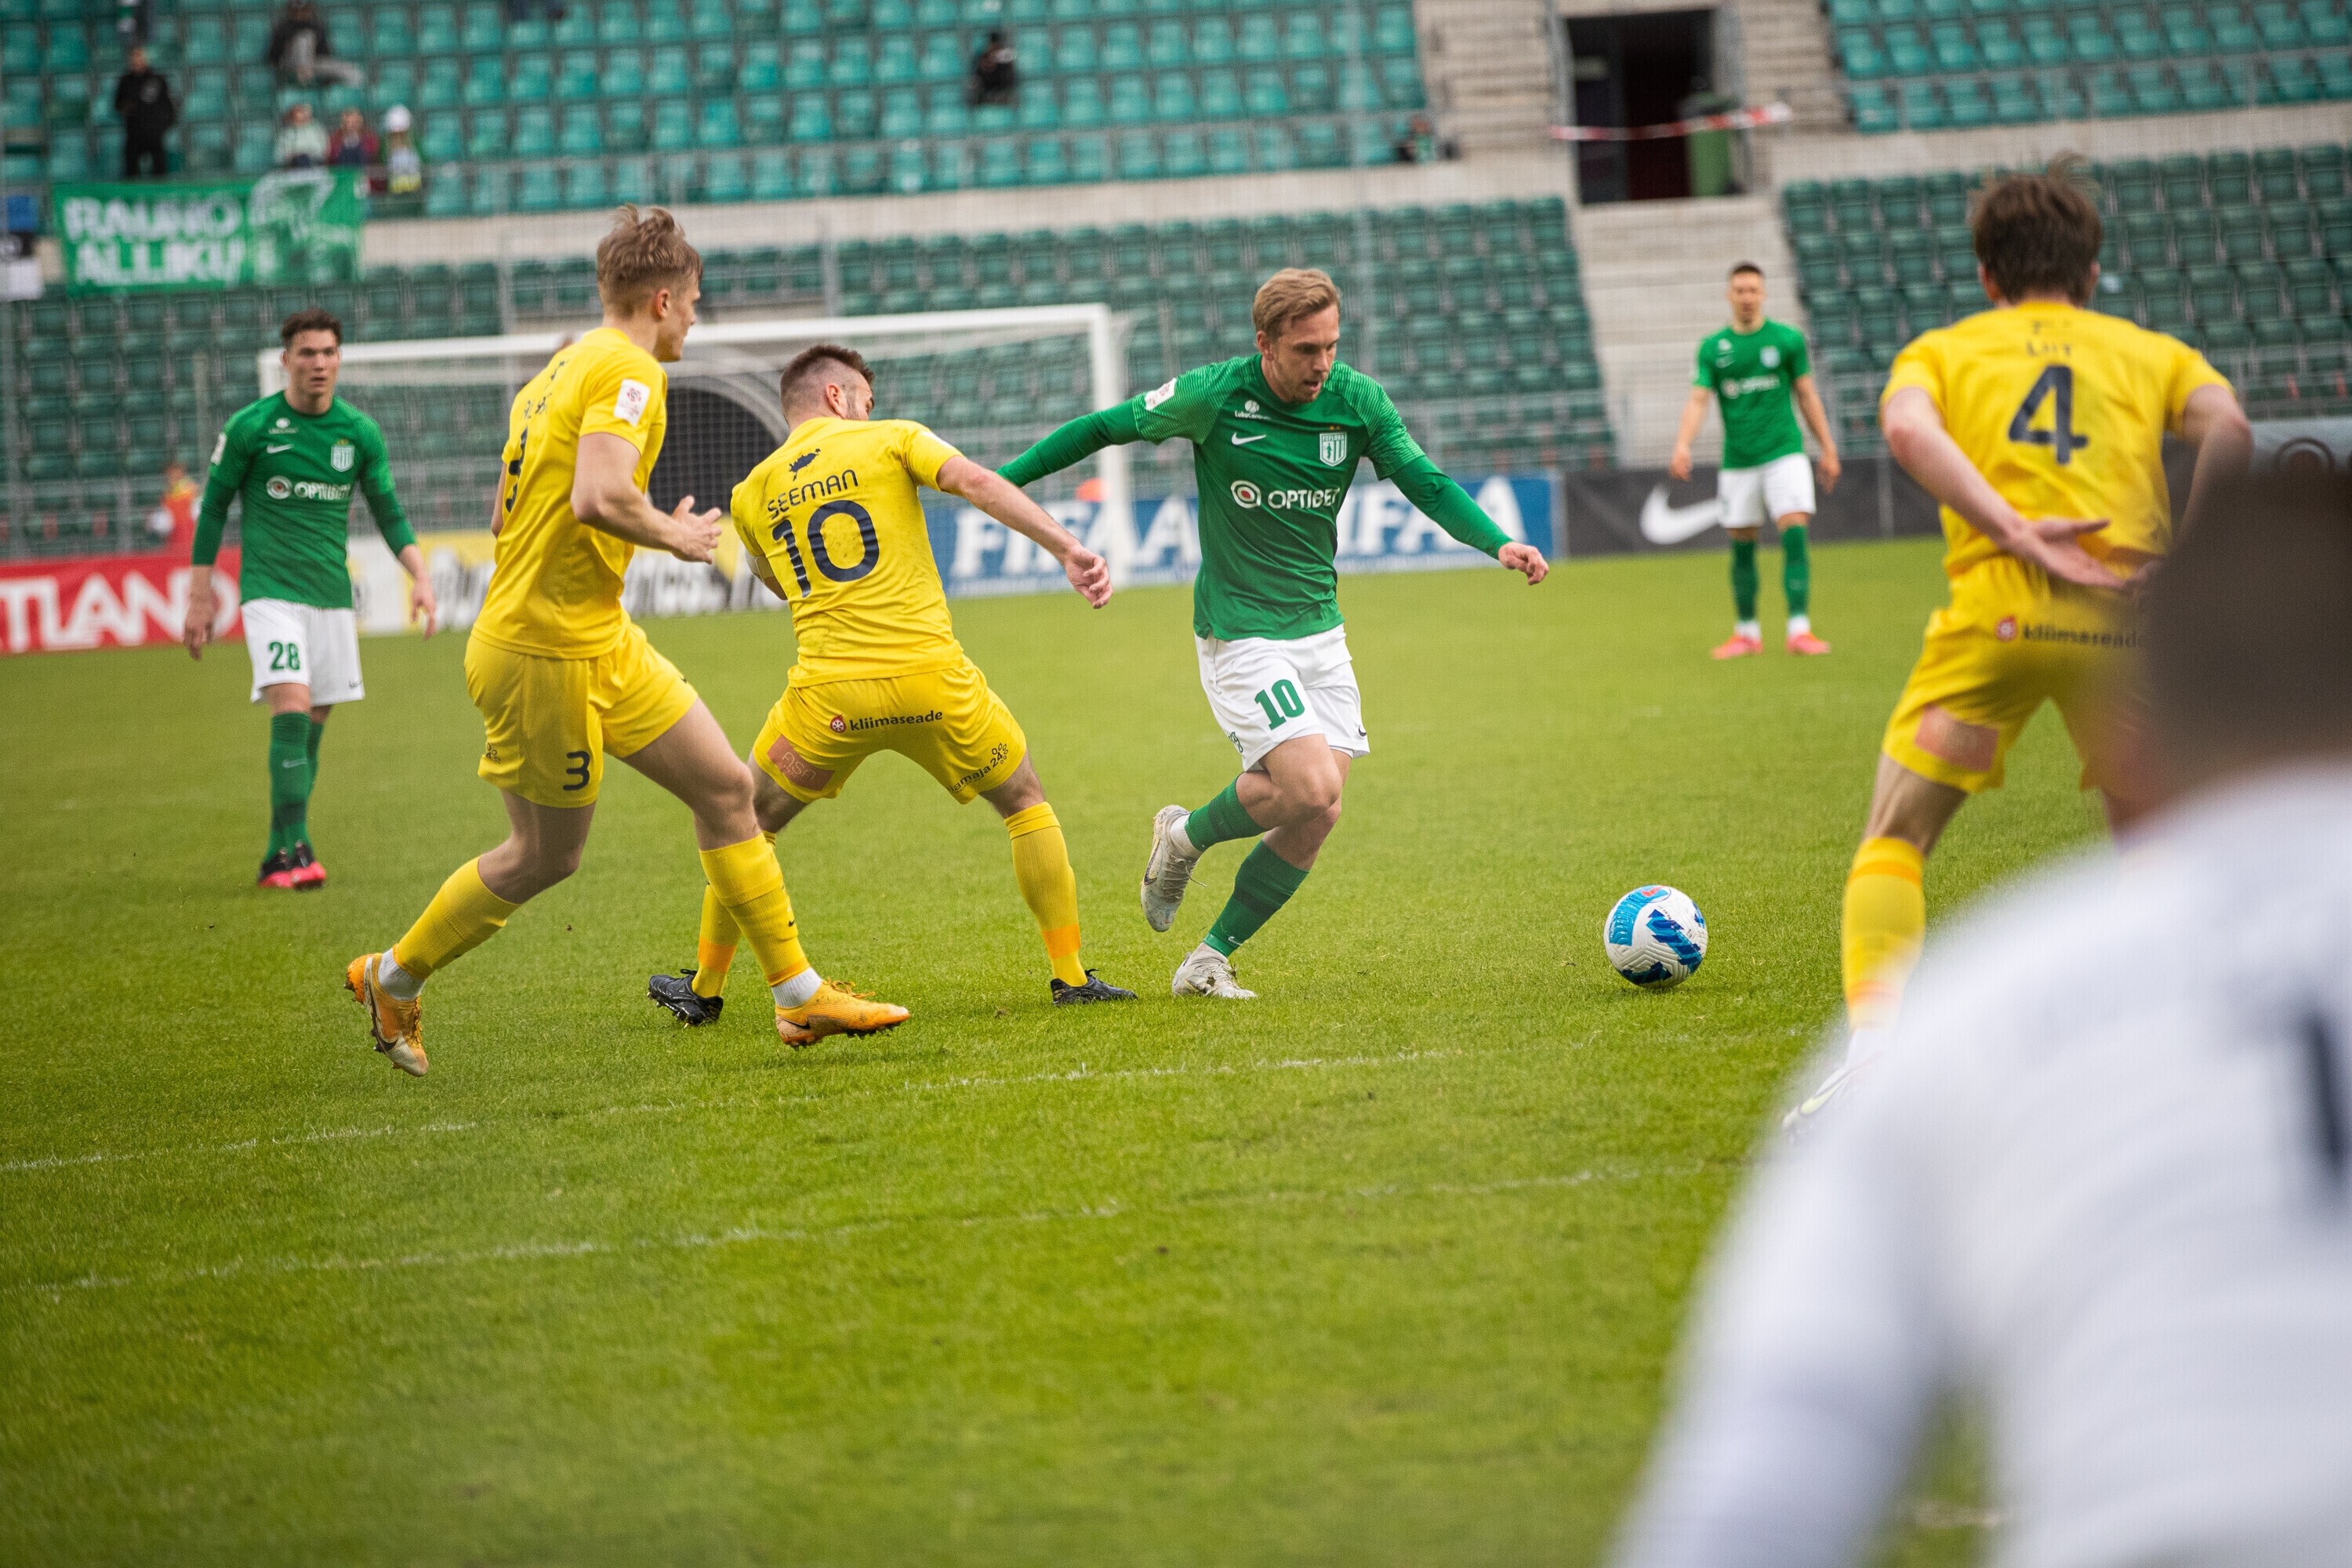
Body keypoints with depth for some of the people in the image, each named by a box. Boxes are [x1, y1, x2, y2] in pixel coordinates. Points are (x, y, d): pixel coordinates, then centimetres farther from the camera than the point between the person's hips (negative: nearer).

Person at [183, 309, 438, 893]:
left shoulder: (360, 432, 4)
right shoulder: (250, 427, -4)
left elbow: (388, 512, 12)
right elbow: (214, 505, 5)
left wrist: (419, 573, -2)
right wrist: (200, 592, 4)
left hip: (332, 592, 4)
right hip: (270, 589, -4)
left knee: (313, 728, 6)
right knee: (291, 710, -20)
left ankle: (277, 859, 16)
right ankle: (294, 848, -22)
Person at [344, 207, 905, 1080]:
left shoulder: (557, 372, 15)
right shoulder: (629, 371, -15)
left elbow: (503, 513, 18)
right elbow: (599, 497, -30)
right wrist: (671, 536, -11)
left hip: (601, 645, 10)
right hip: (548, 653, -10)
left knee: (724, 786, 7)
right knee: (546, 856, 5)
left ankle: (800, 997, 11)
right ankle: (393, 977, 24)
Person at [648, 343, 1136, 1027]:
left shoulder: (754, 493, 13)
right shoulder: (892, 440, 5)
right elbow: (977, 482, -11)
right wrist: (1069, 549, -17)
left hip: (829, 693, 1)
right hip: (932, 675, -1)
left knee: (747, 824, 22)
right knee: (1026, 802, 19)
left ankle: (706, 988, 26)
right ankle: (1070, 975, 13)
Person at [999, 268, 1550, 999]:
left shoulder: (1358, 400, -3)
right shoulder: (1213, 396, -13)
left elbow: (1426, 484, 1)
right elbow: (1105, 428, -1)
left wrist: (1498, 543, -16)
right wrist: (1002, 478, 0)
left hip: (1320, 630, 5)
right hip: (1240, 632, -5)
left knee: (1314, 816, -3)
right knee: (1312, 791, -19)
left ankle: (1209, 962, 12)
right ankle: (1186, 836, 10)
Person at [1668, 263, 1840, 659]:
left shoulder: (1788, 339, 3)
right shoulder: (1713, 348, 4)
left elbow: (1807, 396, 9)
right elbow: (1699, 401, -2)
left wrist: (1828, 448, 8)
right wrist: (1682, 445, -19)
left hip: (1784, 453, -2)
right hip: (1738, 460, 2)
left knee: (1795, 534, -15)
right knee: (1742, 547, 7)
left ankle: (1800, 629, -18)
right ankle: (1747, 633, 20)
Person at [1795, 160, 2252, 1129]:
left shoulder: (1944, 349, 21)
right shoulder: (2152, 353, 23)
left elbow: (1907, 428, -4)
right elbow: (2227, 431, 0)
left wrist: (2018, 537, -10)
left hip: (1995, 613, -1)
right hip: (2124, 621, 1)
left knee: (1893, 843, 9)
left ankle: (1872, 1040, -13)